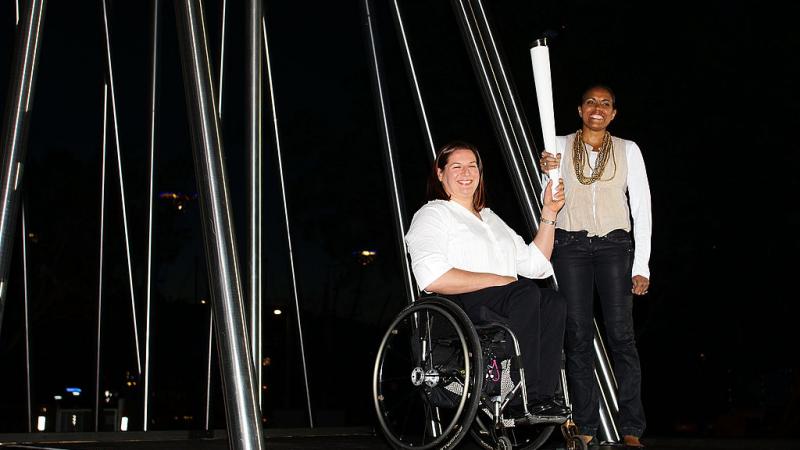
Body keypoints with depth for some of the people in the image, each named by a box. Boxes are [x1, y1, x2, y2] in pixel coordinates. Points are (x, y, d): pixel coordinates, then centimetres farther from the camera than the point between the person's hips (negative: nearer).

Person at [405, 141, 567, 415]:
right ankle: (525, 397, -29)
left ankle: (544, 395, -29)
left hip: (505, 304, 7)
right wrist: (496, 280, -13)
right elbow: (432, 279, -13)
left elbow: (535, 264, 23)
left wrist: (549, 214, 16)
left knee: (553, 302, -25)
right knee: (526, 293, -32)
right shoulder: (432, 215, 7)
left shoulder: (490, 218, 31)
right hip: (457, 308, -6)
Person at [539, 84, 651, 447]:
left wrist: (641, 265, -1)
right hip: (570, 244, 1)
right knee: (578, 336, -2)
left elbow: (642, 208, 6)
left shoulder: (628, 150, 9)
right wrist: (547, 173, -14)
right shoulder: (560, 146, 10)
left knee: (621, 334, -8)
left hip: (614, 245, -1)